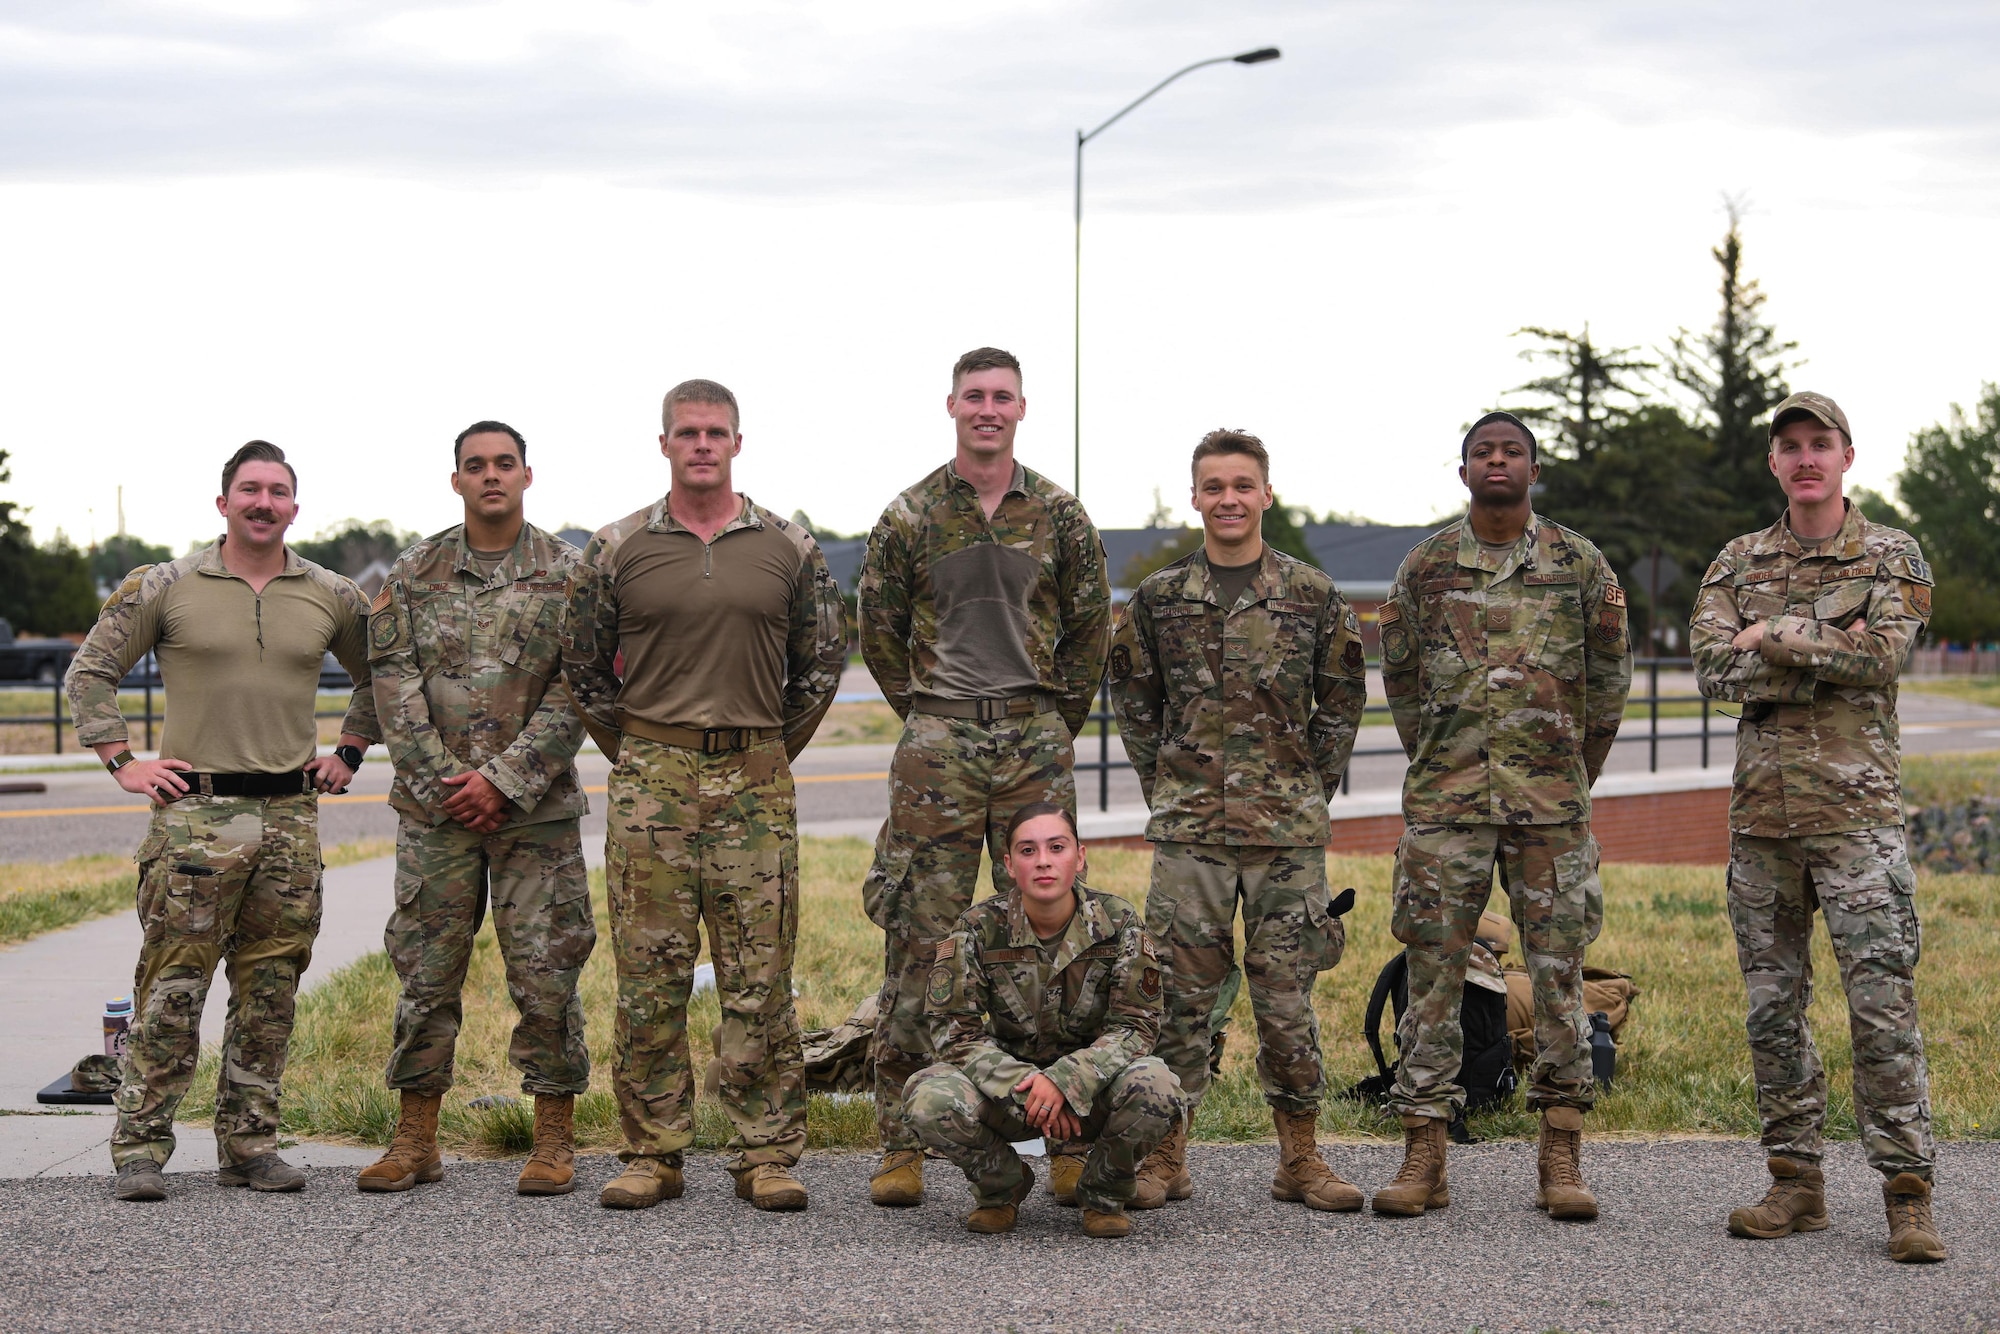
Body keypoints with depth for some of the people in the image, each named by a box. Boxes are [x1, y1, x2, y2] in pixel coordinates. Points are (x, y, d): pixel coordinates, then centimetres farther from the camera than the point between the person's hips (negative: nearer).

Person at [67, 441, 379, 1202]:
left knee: (271, 994, 6)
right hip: (194, 812, -3)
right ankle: (140, 1149, -1)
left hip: (292, 817, 3)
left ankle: (249, 1145, 14)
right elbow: (90, 672, 7)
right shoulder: (164, 588, 1)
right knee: (171, 989, -6)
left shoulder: (332, 598, 9)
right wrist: (122, 763, -1)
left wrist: (348, 752, 15)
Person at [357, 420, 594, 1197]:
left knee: (545, 972, -1)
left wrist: (504, 780, -12)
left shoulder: (566, 573, 1)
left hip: (534, 806, -2)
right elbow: (394, 686, 2)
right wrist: (444, 781, -8)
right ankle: (415, 1142, 13)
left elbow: (575, 691, -5)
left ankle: (554, 1142, 7)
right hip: (434, 806, 2)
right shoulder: (414, 574, 6)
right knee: (425, 971, 5)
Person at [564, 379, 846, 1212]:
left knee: (760, 975, 0)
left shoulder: (789, 549, 7)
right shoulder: (617, 549, 5)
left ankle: (767, 1156, 5)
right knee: (649, 976, 0)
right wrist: (638, 755, 10)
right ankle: (652, 1153, 7)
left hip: (756, 783, 0)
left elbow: (820, 663, 14)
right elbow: (584, 667, 12)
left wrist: (771, 753, 11)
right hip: (650, 782, 0)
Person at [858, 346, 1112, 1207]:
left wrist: (1054, 725, 10)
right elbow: (878, 631, 10)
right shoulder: (910, 517, 3)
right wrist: (929, 717, 8)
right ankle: (902, 1143, 1)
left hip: (1036, 741, 1)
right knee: (920, 937, -4)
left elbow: (1091, 628, 12)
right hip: (938, 746, -1)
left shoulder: (1058, 515, 7)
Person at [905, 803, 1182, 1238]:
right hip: (1008, 1086, 0)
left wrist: (1064, 1082, -28)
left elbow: (1135, 1025, -13)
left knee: (1154, 1085, -34)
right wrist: (1025, 1087, -27)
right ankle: (1002, 1186, 3)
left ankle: (1104, 1194, -2)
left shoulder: (1118, 922, -11)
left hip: (1090, 1091, 0)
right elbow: (956, 1030, -12)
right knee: (928, 1096, -30)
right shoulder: (980, 928, -11)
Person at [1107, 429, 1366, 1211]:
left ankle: (1300, 1159, 12)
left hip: (1288, 828, -1)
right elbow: (1133, 699, 15)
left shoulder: (1313, 597, 4)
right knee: (1181, 993, 2)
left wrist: (1311, 788, 5)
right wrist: (1164, 787, 8)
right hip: (1187, 829, 1)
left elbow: (1342, 700, 10)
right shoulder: (1159, 598, 6)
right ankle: (1165, 1159, 9)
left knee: (1286, 993, 2)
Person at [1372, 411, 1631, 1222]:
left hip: (1551, 804, 0)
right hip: (1445, 805, 0)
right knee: (1434, 970, 0)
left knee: (1558, 971, 0)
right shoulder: (1424, 569, 6)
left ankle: (1561, 1161, 6)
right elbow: (1400, 681, 15)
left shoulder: (1580, 566, 4)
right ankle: (1423, 1159, 5)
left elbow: (1608, 682, 11)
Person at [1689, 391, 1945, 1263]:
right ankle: (1796, 1184, 15)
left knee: (1882, 999, -8)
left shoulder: (1892, 557, 3)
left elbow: (1883, 653, -14)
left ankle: (1907, 1195, -4)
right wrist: (1828, 651, -9)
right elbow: (1711, 668, -3)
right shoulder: (1737, 564, 12)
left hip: (1855, 806, -4)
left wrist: (1773, 636, -9)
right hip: (1761, 807, 4)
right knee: (1772, 1003, 7)